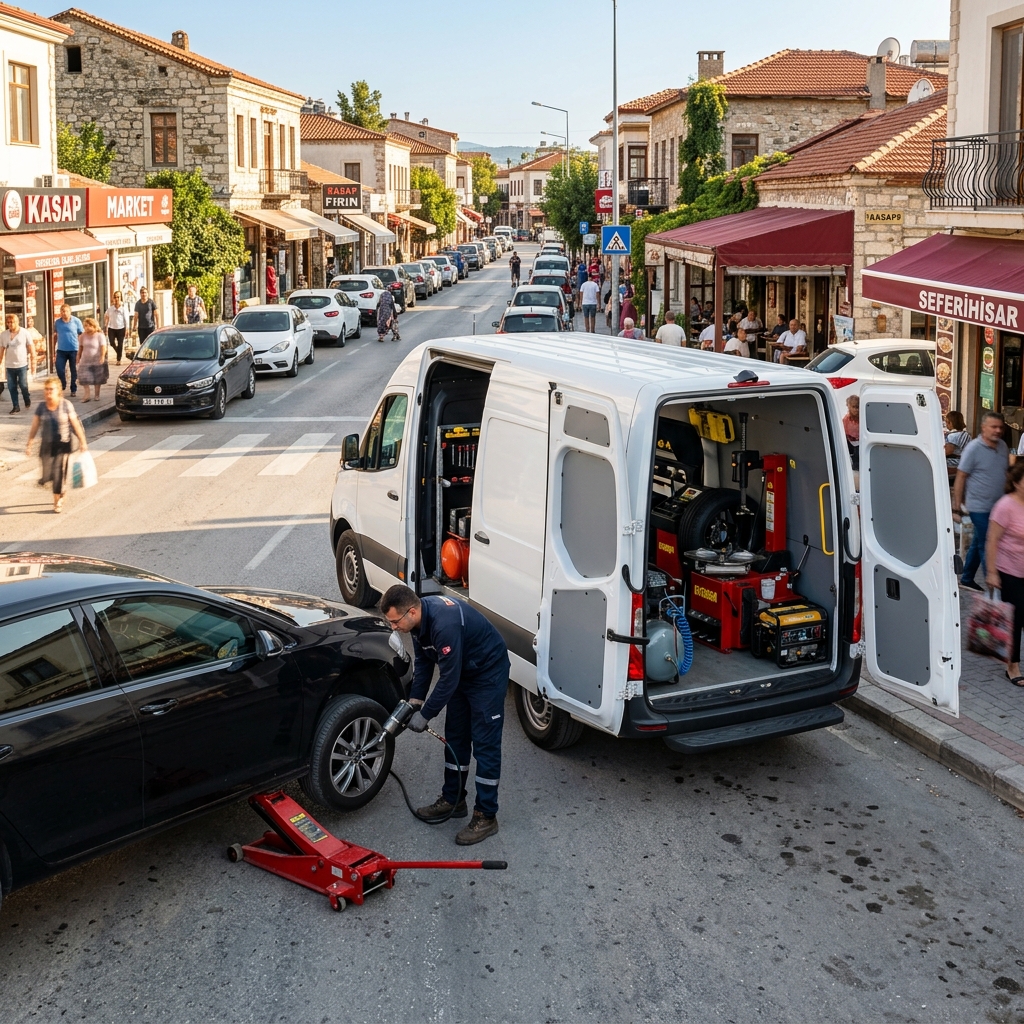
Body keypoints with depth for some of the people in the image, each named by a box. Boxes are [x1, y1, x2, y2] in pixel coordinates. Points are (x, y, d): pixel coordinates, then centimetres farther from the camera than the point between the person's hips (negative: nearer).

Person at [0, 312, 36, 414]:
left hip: (22, 365, -3)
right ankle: (16, 407, 13)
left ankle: (28, 402, 23)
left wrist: (33, 363, -5)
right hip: (9, 366, 3)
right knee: (12, 387, 3)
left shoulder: (25, 333, -4)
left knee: (23, 386, -2)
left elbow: (31, 349, -2)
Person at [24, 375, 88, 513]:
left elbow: (76, 425, -5)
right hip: (46, 445, 2)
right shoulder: (41, 407, -1)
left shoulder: (66, 405, -8)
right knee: (46, 477, -2)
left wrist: (83, 442, -7)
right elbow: (35, 427, 4)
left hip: (63, 445, -2)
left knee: (59, 473, -4)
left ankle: (58, 500, 14)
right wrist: (29, 444, 3)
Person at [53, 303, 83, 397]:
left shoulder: (76, 321, -5)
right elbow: (55, 335, 13)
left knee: (74, 371, 7)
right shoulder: (57, 322, 3)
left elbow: (81, 335, -2)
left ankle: (74, 390, 19)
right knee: (59, 368, -5)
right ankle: (62, 384, 20)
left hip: (74, 350, -2)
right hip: (61, 350, 2)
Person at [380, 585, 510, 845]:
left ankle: (486, 816, 0)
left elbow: (448, 678, -30)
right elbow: (423, 661, 5)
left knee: (485, 743, -6)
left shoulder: (445, 624, -37)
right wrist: (415, 699, -3)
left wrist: (425, 715, -21)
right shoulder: (420, 618, -9)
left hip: (488, 673, -9)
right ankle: (453, 800, 27)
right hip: (462, 672, 9)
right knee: (455, 736, 14)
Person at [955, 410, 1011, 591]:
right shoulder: (973, 449, -14)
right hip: (979, 507, -6)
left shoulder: (1002, 445, 5)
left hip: (997, 506, 6)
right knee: (986, 548, -2)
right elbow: (960, 478, -12)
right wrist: (956, 508, -13)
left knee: (978, 544, 17)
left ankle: (966, 579, 30)